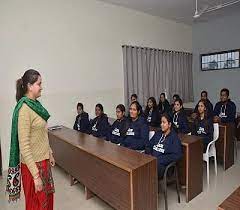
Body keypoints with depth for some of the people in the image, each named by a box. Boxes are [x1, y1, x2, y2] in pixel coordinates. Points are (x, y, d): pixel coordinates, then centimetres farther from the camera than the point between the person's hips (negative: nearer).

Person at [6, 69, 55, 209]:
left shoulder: (36, 105, 4)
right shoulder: (24, 109, -22)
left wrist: (50, 154, 17)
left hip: (44, 160, 8)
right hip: (33, 163, -8)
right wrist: (36, 175, -22)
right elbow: (24, 146, -23)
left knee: (47, 198, 22)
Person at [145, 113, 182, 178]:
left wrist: (159, 160, -14)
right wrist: (149, 156, 0)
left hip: (163, 165, -5)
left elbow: (177, 155, -9)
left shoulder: (174, 137, 1)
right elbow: (149, 146, 21)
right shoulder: (158, 134, 19)